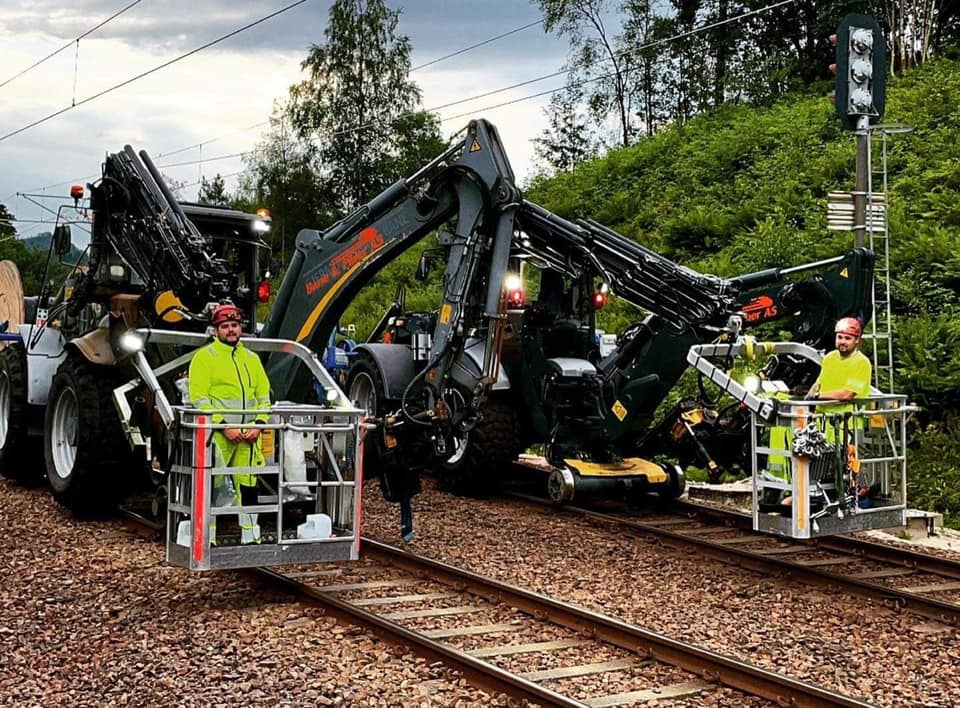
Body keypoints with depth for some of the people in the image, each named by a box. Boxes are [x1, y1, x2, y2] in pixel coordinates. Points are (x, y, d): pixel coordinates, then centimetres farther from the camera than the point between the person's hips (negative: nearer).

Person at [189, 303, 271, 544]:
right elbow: (199, 399, -9)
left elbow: (264, 396, 17)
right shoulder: (205, 357, -1)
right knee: (211, 486, -2)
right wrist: (224, 426, -16)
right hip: (216, 434, -5)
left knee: (248, 486, 7)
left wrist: (258, 425, 0)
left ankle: (250, 537, 14)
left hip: (249, 436, 5)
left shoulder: (251, 358, 16)